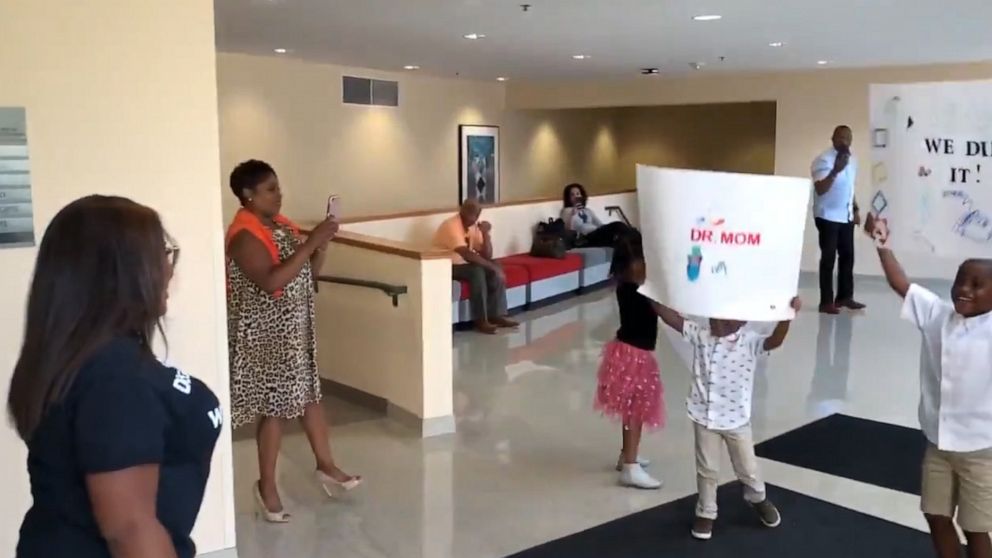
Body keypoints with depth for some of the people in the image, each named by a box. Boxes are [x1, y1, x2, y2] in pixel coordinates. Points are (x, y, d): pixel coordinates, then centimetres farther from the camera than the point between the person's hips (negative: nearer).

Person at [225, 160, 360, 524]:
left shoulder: (281, 224, 8)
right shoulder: (244, 235, -19)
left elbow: (308, 272, 13)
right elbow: (272, 281, -32)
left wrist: (321, 244, -6)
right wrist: (311, 242, -29)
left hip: (296, 326, 9)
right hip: (266, 334, -9)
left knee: (310, 393, 16)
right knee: (276, 406, 0)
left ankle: (325, 466, 32)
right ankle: (267, 485, 15)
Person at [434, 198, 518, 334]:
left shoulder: (474, 226, 3)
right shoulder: (451, 225, -23)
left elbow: (487, 255, -2)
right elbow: (467, 254, -32)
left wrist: (485, 233, -16)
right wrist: (492, 266, -28)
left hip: (463, 264, 8)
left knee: (496, 270, -10)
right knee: (477, 271, -31)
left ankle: (496, 315, -8)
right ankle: (480, 321, -25)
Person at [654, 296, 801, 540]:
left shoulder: (750, 342, -15)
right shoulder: (700, 336, -8)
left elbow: (775, 341, -34)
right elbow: (671, 317, -9)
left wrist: (787, 316, -50)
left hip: (736, 419, -1)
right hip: (704, 417, 1)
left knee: (747, 468, 18)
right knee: (707, 470, 15)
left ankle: (759, 499, 49)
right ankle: (705, 513, 34)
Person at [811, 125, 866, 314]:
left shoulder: (852, 160, 9)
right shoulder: (824, 160, -15)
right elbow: (820, 189, -26)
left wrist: (856, 209, 15)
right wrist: (835, 171, -37)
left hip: (846, 217, 8)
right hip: (828, 217, -7)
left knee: (847, 256, 10)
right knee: (828, 258, -5)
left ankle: (845, 296, 19)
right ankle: (826, 302, 0)